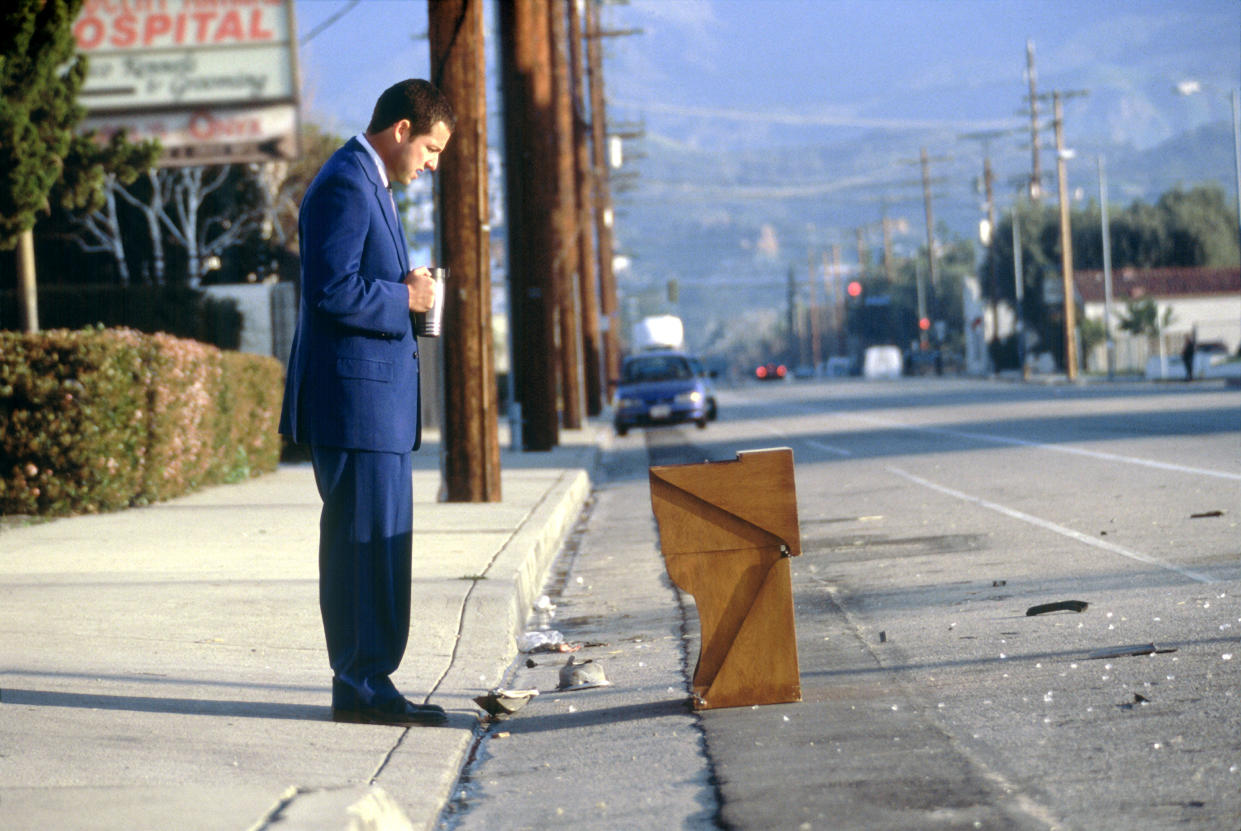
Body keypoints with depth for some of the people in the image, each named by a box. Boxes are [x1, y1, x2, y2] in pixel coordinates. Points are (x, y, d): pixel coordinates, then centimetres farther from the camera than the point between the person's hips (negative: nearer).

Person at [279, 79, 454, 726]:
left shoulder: (367, 184, 21)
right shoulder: (345, 186, -14)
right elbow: (332, 291, -22)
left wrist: (408, 292, 10)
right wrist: (406, 298, -12)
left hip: (374, 401, 11)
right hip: (355, 398, -11)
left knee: (369, 543, 12)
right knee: (370, 541, -9)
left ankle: (361, 684, 16)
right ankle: (363, 686, -5)